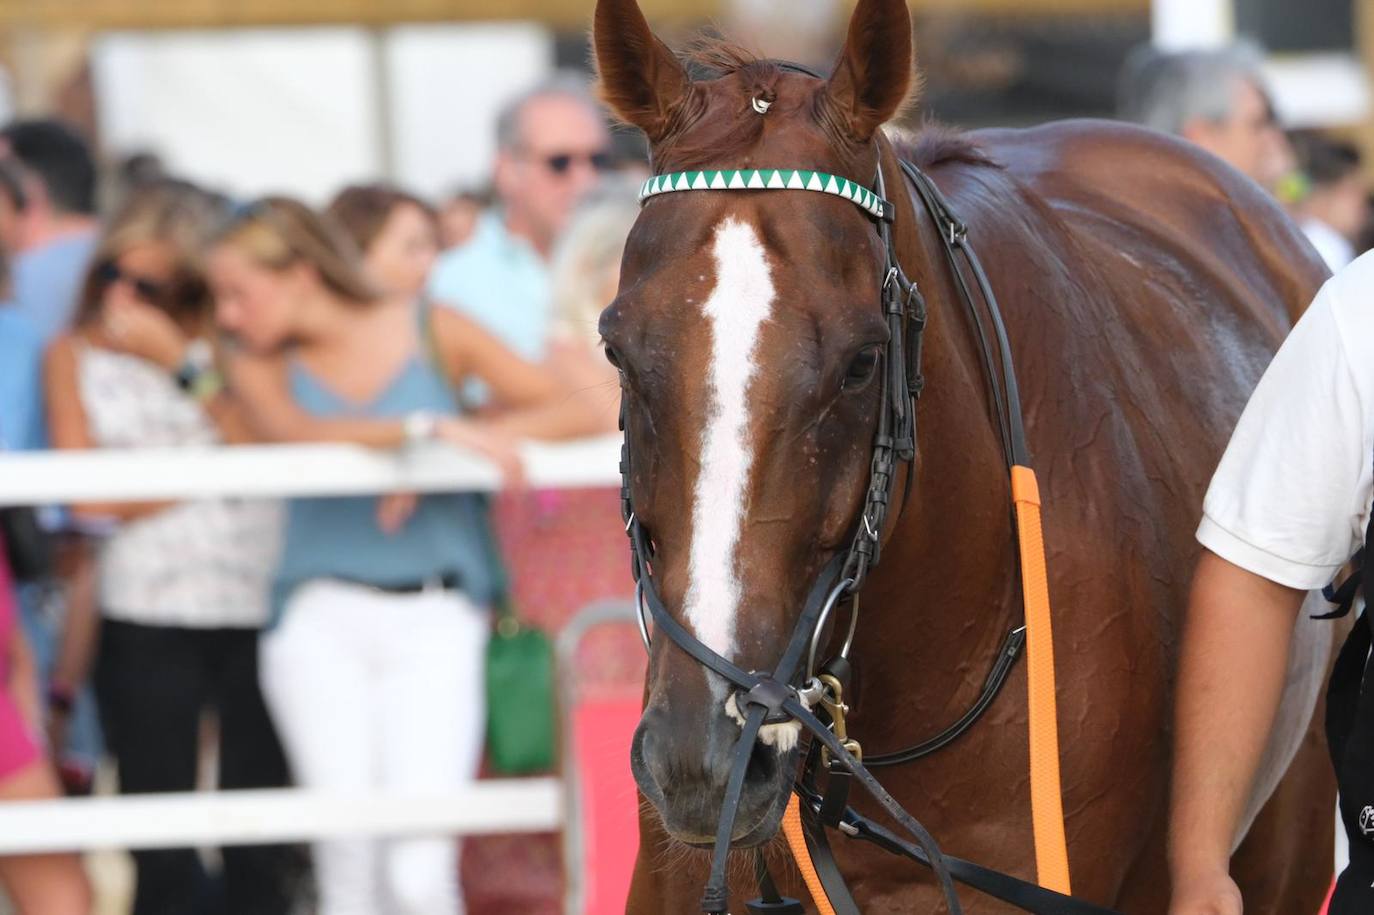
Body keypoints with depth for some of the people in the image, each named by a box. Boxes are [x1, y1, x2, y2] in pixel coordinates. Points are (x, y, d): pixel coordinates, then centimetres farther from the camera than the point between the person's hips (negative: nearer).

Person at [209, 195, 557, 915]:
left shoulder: (435, 331, 5)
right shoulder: (260, 366, 8)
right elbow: (295, 432, -16)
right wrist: (427, 429, -27)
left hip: (433, 619, -1)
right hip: (320, 618, 1)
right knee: (349, 853, -11)